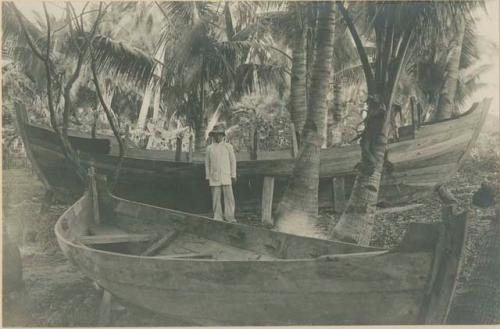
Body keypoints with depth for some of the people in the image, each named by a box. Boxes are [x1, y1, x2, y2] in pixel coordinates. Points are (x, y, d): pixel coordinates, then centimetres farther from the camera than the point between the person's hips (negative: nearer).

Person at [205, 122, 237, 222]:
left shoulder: (228, 147, 6)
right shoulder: (209, 148, 8)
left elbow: (233, 161, 6)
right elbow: (207, 163, 10)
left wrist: (233, 175, 0)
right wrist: (208, 177, 5)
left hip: (226, 177, 0)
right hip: (214, 177, 1)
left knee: (229, 197, -5)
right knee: (216, 198, 0)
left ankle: (229, 217, 3)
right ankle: (218, 218, 6)